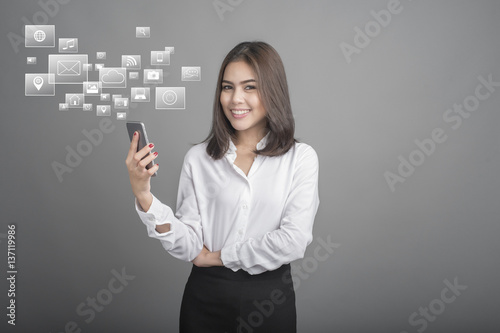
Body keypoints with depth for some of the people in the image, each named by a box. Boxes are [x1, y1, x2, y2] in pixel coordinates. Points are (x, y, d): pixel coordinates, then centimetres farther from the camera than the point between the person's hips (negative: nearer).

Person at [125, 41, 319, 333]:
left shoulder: (301, 157, -6)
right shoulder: (198, 158, -2)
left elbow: (293, 241, -15)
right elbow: (189, 247, -7)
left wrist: (218, 256, -8)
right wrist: (143, 195, -20)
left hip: (269, 300, -1)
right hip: (205, 297, 1)